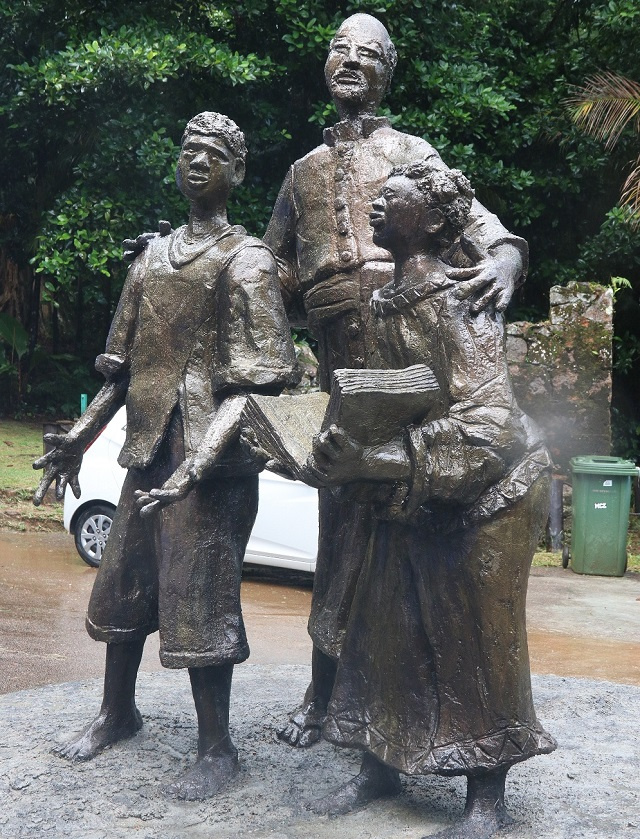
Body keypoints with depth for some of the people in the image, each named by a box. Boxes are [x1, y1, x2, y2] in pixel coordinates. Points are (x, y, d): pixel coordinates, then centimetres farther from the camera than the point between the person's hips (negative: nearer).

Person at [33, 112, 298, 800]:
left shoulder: (245, 260, -6)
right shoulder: (153, 256, 15)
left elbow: (256, 382, -15)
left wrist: (197, 465, -25)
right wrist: (78, 440, 12)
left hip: (210, 463, -7)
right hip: (148, 454, 7)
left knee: (196, 598, -4)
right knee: (122, 584, 15)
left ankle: (216, 750, 11)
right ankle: (117, 713, 35)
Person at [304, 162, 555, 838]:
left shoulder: (454, 303, -23)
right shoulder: (380, 301, 0)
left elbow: (487, 429, -30)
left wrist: (375, 459, -34)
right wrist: (342, 458, -6)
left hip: (488, 493, -7)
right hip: (412, 495, 7)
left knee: (479, 639, 0)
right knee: (386, 624, 7)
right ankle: (380, 766, 22)